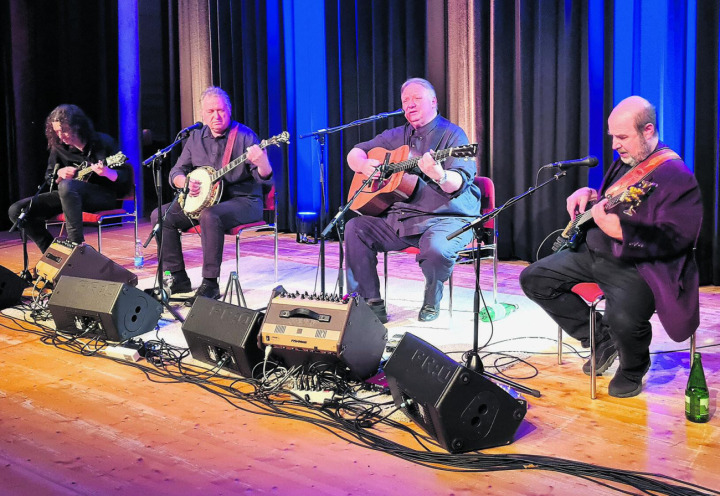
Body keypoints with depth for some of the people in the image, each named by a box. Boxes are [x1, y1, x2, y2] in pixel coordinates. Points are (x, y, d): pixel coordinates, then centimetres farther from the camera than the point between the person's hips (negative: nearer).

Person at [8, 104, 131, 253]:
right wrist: (59, 174, -8)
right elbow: (48, 179, 15)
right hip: (70, 196, 6)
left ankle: (77, 245, -32)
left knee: (66, 186, -39)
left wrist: (106, 173, -33)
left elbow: (127, 179, -11)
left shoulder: (103, 142, -7)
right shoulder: (59, 147, 6)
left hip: (103, 196, -6)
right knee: (16, 210, -9)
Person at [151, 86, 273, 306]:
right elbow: (176, 171, 12)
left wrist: (261, 162, -42)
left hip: (243, 200, -6)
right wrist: (185, 183, -12)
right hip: (202, 199, 7)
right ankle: (178, 279, -1)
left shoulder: (244, 136, -11)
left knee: (209, 215, -37)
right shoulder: (196, 137, 6)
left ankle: (210, 284, -27)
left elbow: (266, 178, -19)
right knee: (160, 215, -8)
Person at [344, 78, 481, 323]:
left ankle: (432, 301, -4)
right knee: (355, 228, -12)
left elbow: (459, 183, -17)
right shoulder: (397, 136, 17)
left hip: (446, 218, -6)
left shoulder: (451, 134, -3)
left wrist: (439, 175, -40)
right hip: (399, 218, 6)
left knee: (436, 247, -37)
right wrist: (363, 164, -3)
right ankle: (371, 302, -7)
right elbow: (354, 153, 21)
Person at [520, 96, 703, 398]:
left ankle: (633, 370, 3)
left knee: (624, 317, -36)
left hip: (637, 266, -9)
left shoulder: (675, 175, -17)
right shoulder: (624, 160, 11)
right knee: (533, 279, 3)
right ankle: (600, 340, 13)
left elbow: (677, 238, -25)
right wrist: (591, 196, 5)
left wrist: (620, 231, -36)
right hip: (594, 253, 9)